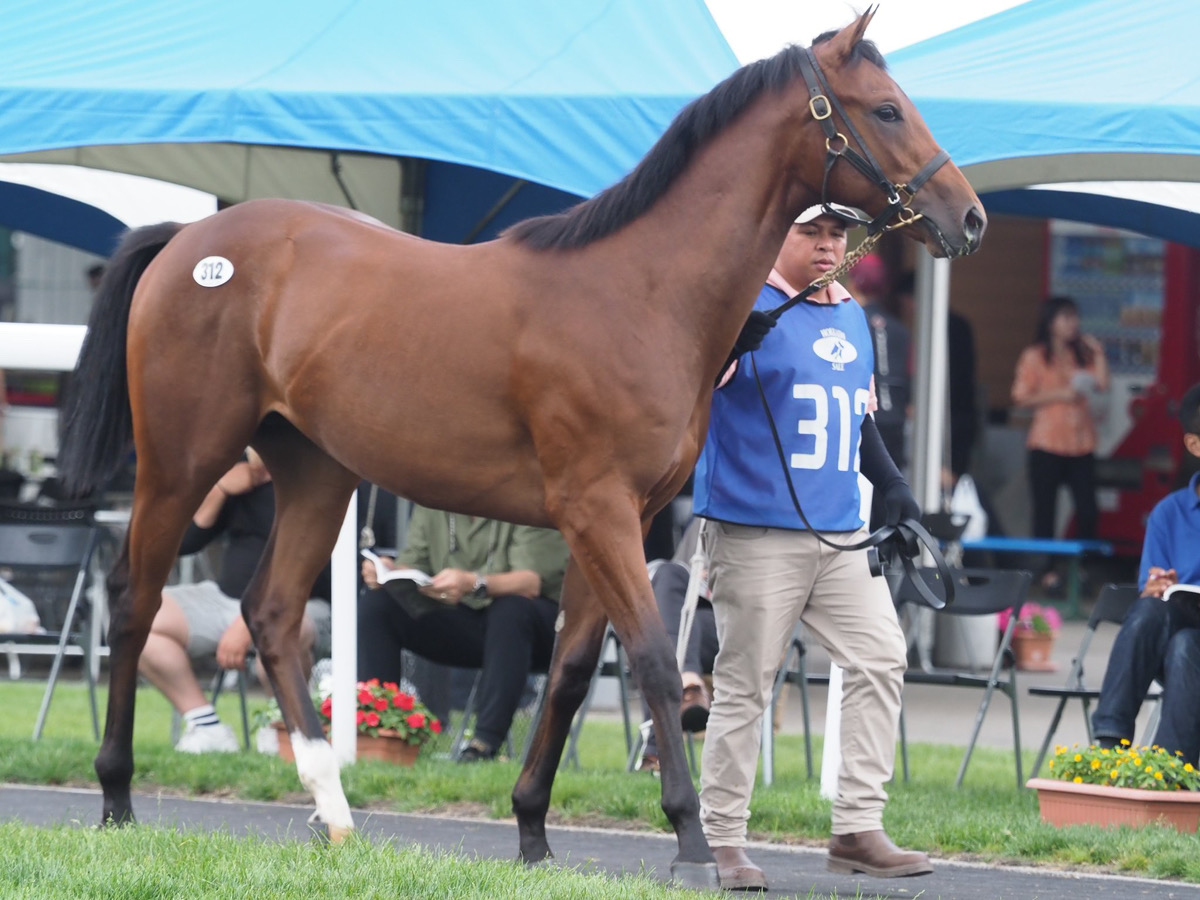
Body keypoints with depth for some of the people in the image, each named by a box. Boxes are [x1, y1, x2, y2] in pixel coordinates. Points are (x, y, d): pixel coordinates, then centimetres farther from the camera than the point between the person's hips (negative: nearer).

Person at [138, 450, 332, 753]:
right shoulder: (237, 472, 10)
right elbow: (181, 543, 9)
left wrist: (246, 624, -28)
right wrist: (220, 490, -7)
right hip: (225, 599, 7)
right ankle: (205, 727, -8)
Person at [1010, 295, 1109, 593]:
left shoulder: (1082, 355, 13)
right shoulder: (1035, 356, 2)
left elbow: (1102, 384, 1)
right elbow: (1022, 397, -4)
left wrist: (1098, 353, 0)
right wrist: (1059, 395, -13)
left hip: (1081, 444, 4)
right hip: (1047, 445, -4)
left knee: (1087, 510, -3)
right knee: (1045, 510, 0)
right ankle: (1048, 571, 6)